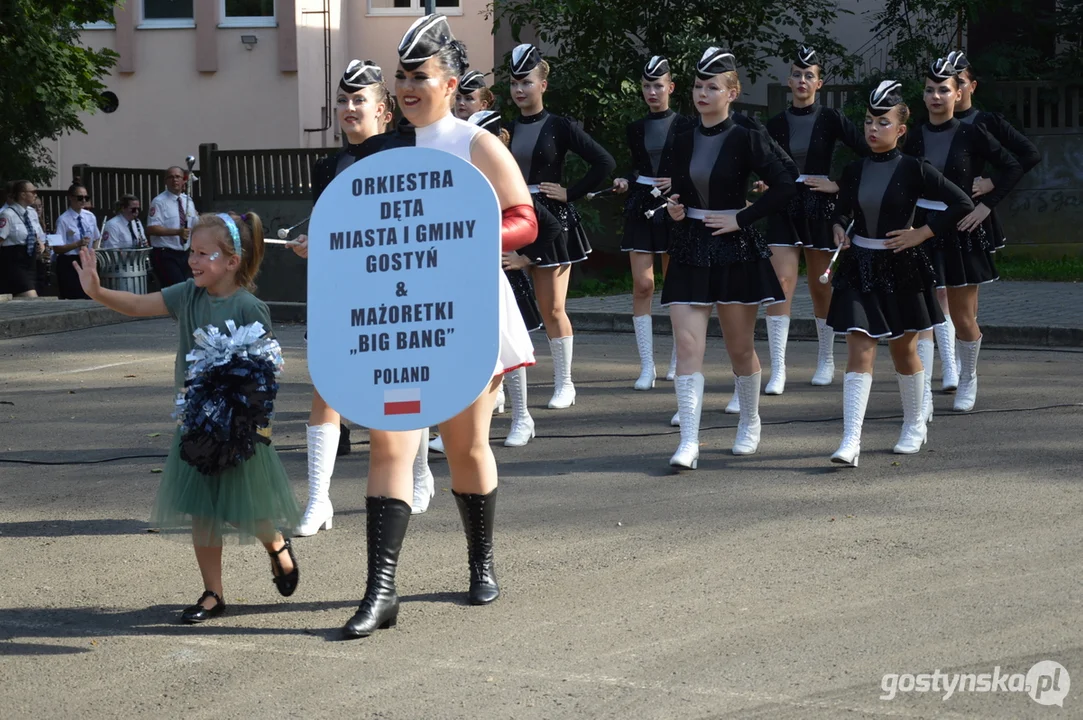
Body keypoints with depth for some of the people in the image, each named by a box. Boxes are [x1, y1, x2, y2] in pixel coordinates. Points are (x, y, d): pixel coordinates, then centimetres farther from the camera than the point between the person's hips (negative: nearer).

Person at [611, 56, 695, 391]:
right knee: (642, 285, -6)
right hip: (640, 209, 2)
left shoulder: (685, 125, 0)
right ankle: (647, 366, -2)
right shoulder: (636, 129, 10)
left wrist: (678, 182, -14)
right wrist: (625, 182, -1)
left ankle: (678, 361, 16)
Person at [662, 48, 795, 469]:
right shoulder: (684, 142, 7)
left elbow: (784, 187, -13)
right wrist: (675, 209, -2)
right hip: (690, 250, 3)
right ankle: (689, 441, -12)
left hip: (735, 249, -3)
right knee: (688, 345, -9)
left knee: (739, 346, 10)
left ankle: (750, 423, 33)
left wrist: (741, 218, -14)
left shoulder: (746, 140, -8)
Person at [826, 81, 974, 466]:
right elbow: (842, 210, 18)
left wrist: (922, 233, -11)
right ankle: (851, 442, -14)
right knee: (859, 350, -8)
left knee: (904, 349, 13)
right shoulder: (854, 171, 2)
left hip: (901, 267, -2)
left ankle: (914, 426, 34)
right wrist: (839, 229, -3)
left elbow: (962, 204, -8)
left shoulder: (914, 170, -9)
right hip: (859, 267, 2)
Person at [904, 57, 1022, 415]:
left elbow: (1013, 167, -2)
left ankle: (968, 380, 33)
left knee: (963, 318, 8)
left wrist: (987, 204, -9)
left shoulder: (971, 134, -3)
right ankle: (923, 396, -10)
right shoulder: (915, 139, 3)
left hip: (962, 233, -1)